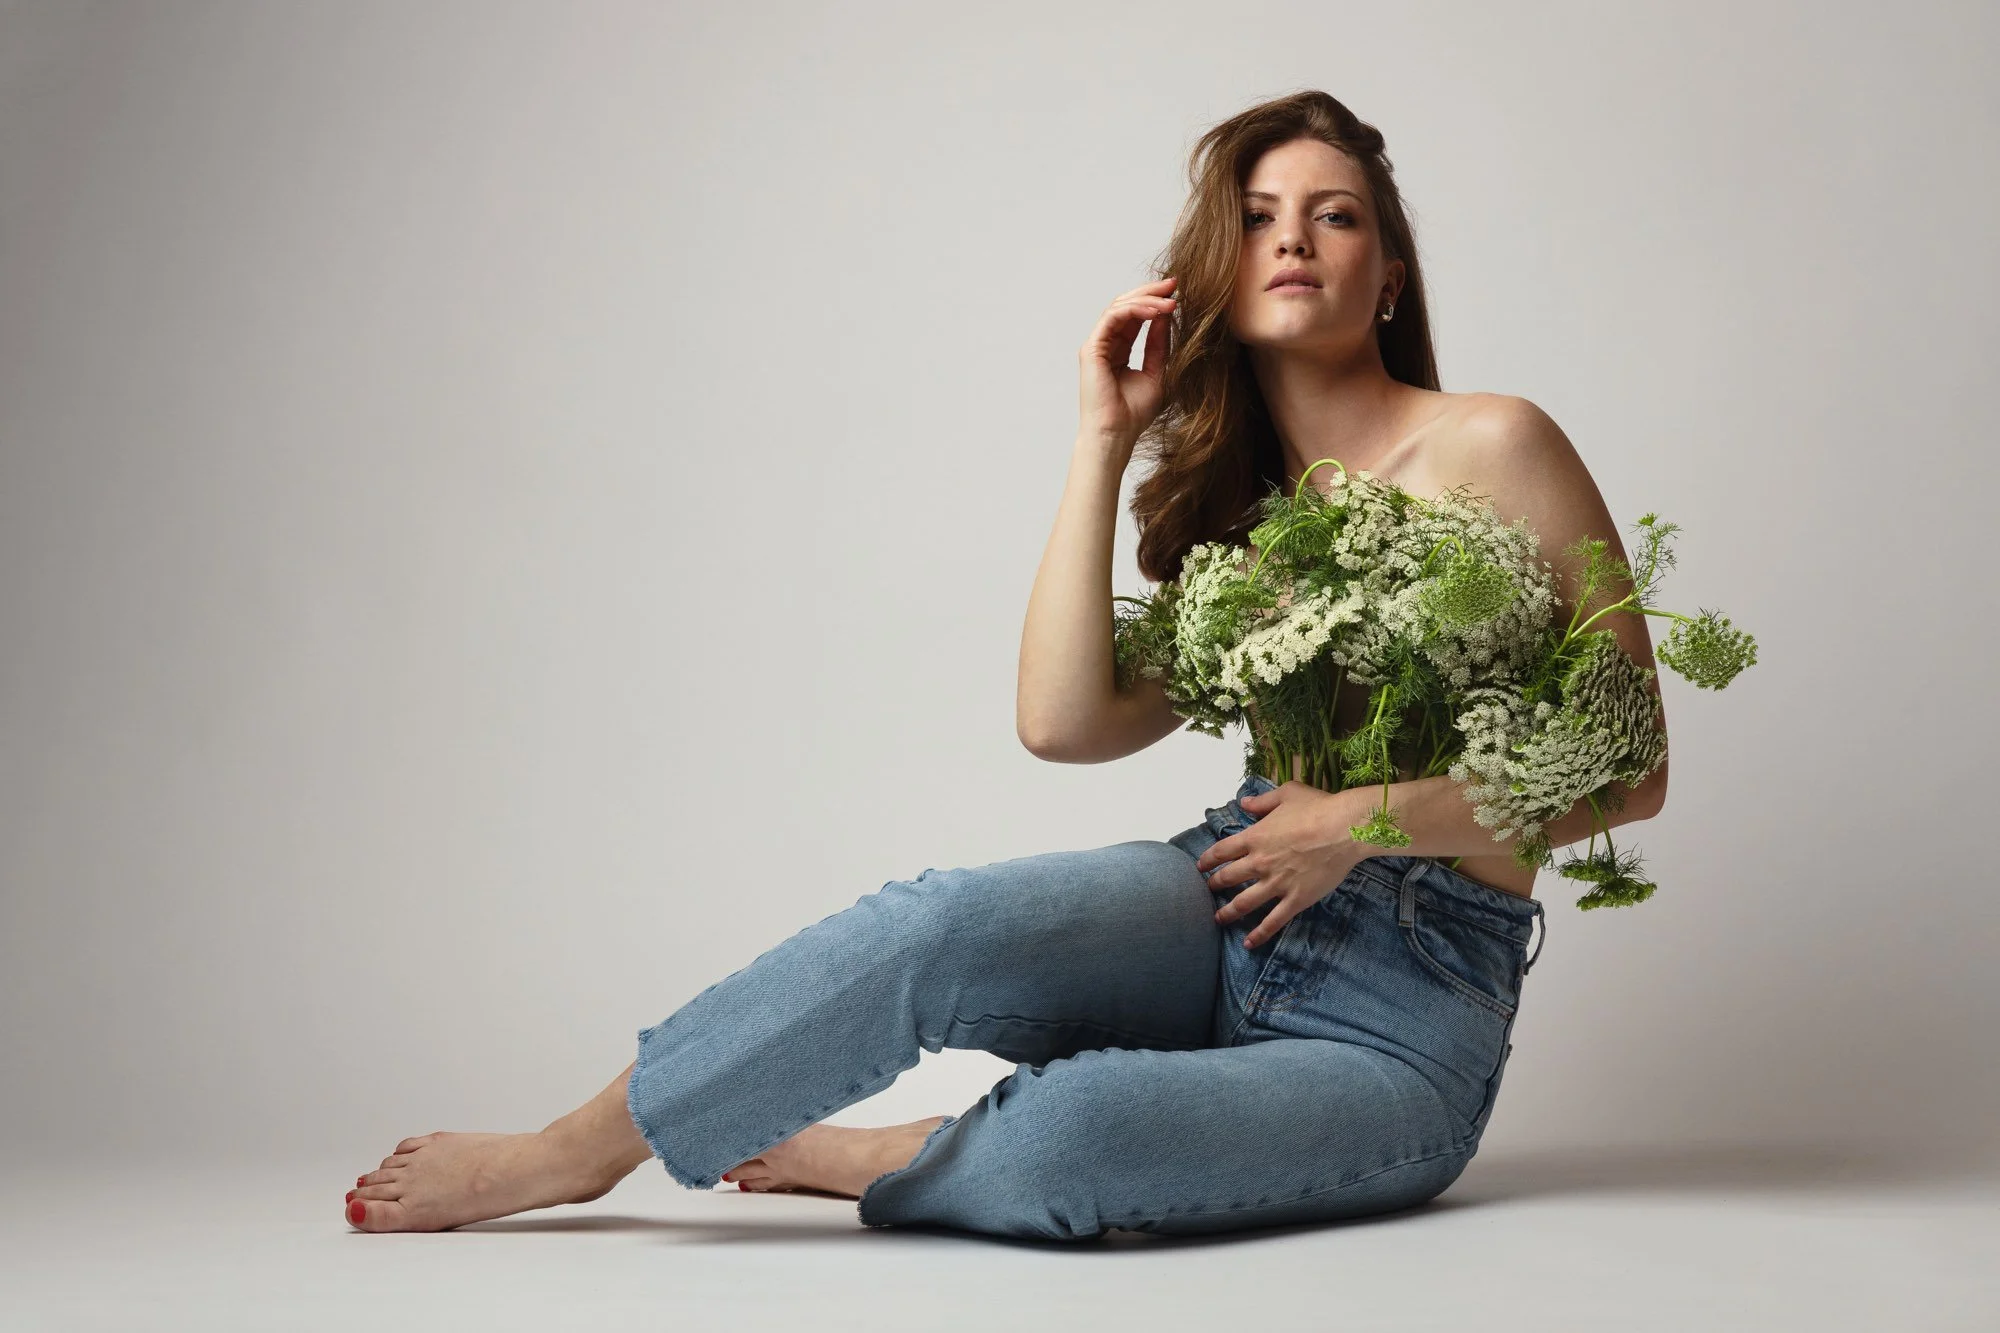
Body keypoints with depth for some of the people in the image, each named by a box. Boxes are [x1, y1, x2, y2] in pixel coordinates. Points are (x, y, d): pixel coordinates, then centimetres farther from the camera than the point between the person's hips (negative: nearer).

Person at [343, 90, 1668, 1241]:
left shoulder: (1492, 449, -3)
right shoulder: (1240, 507, 15)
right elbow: (1065, 721, -2)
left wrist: (1361, 820, -14)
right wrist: (1105, 440, 0)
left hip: (1405, 1011, -4)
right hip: (1230, 915, 4)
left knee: (1066, 1135, -35)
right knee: (948, 922, -28)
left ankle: (833, 1159, -6)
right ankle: (580, 1144, -13)